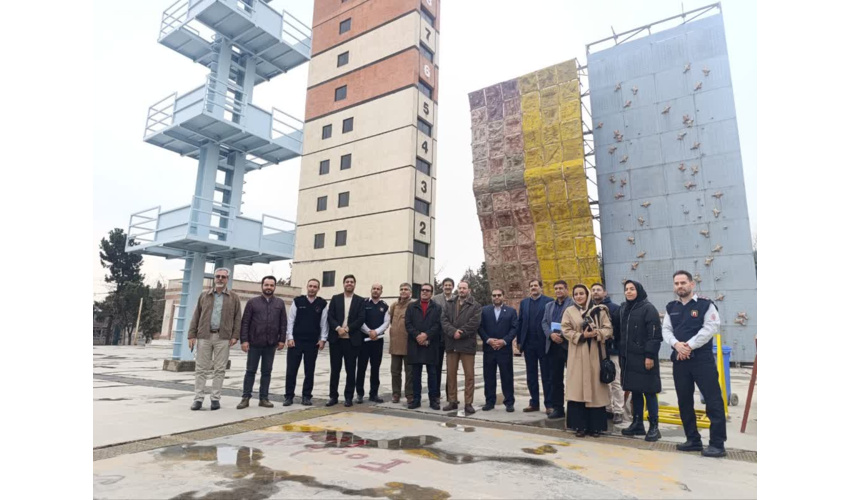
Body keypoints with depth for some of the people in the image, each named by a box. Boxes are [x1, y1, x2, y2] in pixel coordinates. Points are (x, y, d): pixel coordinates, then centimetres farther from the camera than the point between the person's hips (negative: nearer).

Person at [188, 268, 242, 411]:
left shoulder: (234, 297, 7)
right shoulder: (204, 296, 11)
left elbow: (238, 318, 4)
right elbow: (196, 317, 9)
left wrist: (235, 336, -5)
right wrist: (192, 335, 2)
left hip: (223, 337, -1)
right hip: (204, 336, 1)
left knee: (219, 369, 2)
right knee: (201, 368, 3)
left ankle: (215, 398, 9)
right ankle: (198, 398, 9)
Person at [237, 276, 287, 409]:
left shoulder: (280, 303, 7)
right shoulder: (252, 302, 2)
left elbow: (283, 323, 6)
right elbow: (245, 323, 0)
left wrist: (282, 340, -1)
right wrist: (244, 340, -7)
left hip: (271, 344, 2)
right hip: (254, 343, -1)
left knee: (266, 372, 8)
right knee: (250, 371, 5)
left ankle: (264, 398, 16)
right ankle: (245, 397, 13)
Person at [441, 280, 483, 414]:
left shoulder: (476, 306, 0)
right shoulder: (449, 303, 11)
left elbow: (474, 323, -12)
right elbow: (444, 319, -1)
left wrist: (460, 333, -17)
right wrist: (453, 332, -17)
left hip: (467, 344, -3)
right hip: (451, 344, 3)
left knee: (469, 375, 1)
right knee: (450, 374, 10)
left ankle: (468, 403, 9)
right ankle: (452, 401, 22)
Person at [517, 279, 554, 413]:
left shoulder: (548, 301, -4)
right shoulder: (524, 302, 10)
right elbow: (520, 322, 8)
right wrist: (519, 341, 4)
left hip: (543, 343, -4)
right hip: (528, 344, 5)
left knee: (546, 375, 4)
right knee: (531, 375, 11)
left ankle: (549, 404, 12)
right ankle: (534, 402, 21)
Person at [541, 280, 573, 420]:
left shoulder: (573, 304, -2)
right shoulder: (549, 305, 18)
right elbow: (544, 323, 10)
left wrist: (563, 335, -17)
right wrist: (551, 334, -8)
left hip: (569, 345, -5)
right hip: (553, 346, 6)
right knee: (555, 379, 9)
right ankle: (557, 408, 17)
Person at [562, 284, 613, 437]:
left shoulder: (599, 310, 4)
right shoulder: (569, 311, 4)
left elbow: (608, 329, 1)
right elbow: (566, 330, -1)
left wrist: (597, 334, -18)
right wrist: (582, 335, -15)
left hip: (595, 354, 0)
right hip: (577, 355, 0)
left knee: (595, 389, 4)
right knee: (578, 389, -1)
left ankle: (595, 426, 14)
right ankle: (580, 426, 8)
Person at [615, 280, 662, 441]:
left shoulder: (648, 308, -8)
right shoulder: (622, 309, 12)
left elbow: (654, 334, -14)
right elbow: (618, 332, 17)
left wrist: (650, 355, -18)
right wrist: (620, 354, 14)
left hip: (643, 357, -6)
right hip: (628, 358, 6)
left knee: (649, 391, 0)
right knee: (635, 391, 12)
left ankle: (654, 427, 9)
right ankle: (637, 423, 21)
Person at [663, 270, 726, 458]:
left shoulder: (705, 304, -3)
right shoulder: (671, 308, 12)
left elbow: (710, 328, -13)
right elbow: (665, 329, 5)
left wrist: (689, 345, -17)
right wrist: (676, 344, -14)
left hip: (702, 359, -5)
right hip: (679, 360, 5)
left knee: (713, 400, -4)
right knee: (684, 401, 10)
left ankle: (717, 443, 6)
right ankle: (693, 440, 22)